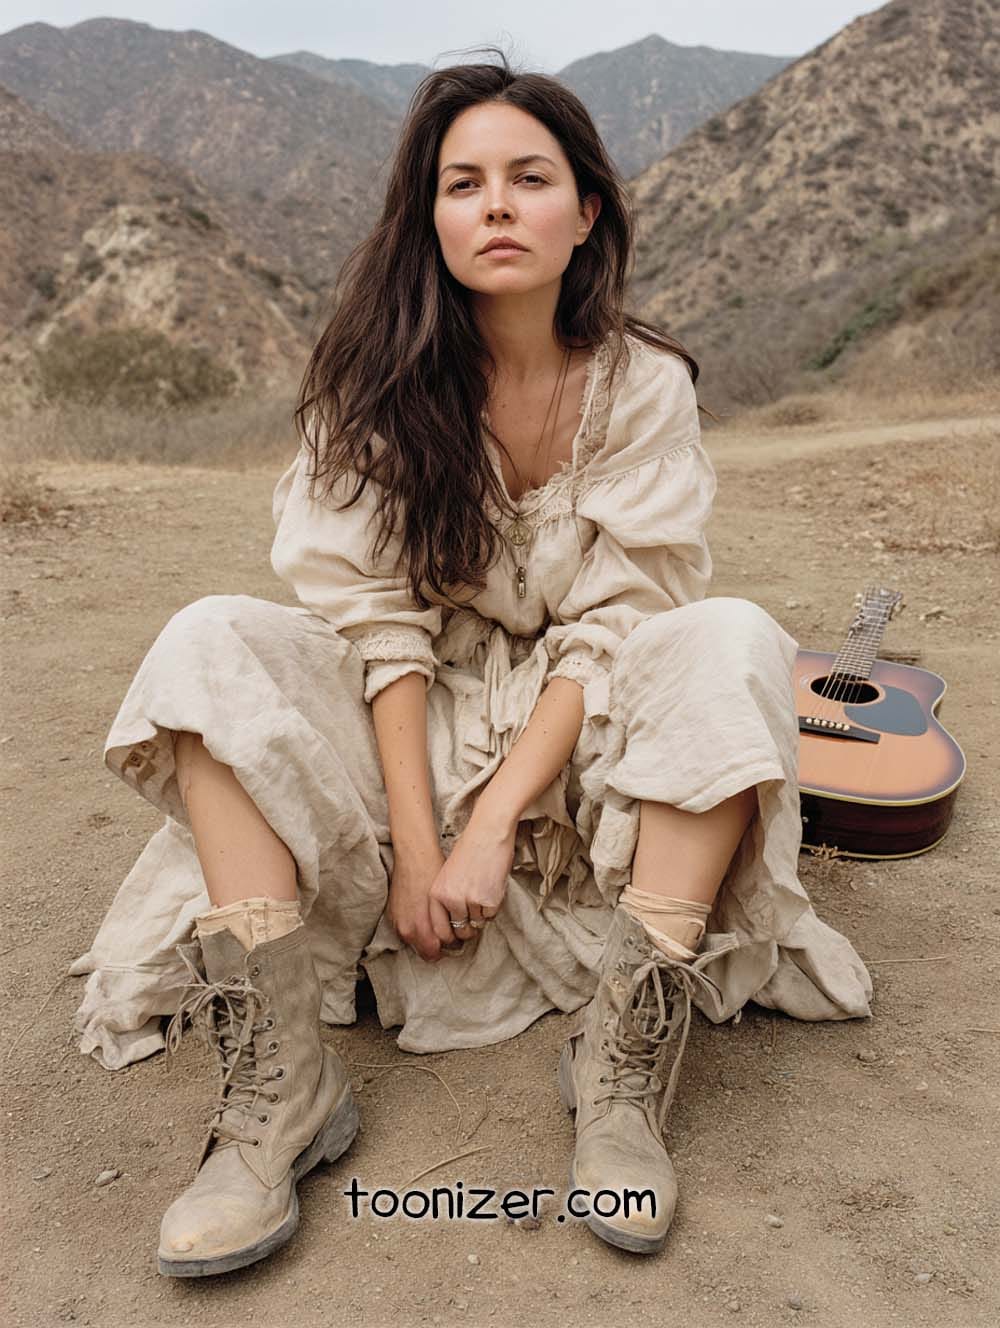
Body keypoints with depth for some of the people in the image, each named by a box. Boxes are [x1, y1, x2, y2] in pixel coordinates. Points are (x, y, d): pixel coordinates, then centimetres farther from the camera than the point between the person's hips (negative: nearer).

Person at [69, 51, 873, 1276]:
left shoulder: (642, 384, -7)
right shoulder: (377, 380, -6)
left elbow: (613, 630, -13)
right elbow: (374, 619, -12)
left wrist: (493, 825, -20)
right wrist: (414, 841, -20)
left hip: (582, 740, 0)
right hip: (411, 730, 1)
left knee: (732, 645, -28)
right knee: (212, 644, -23)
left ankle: (621, 1065, -26)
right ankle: (279, 1085, -27)